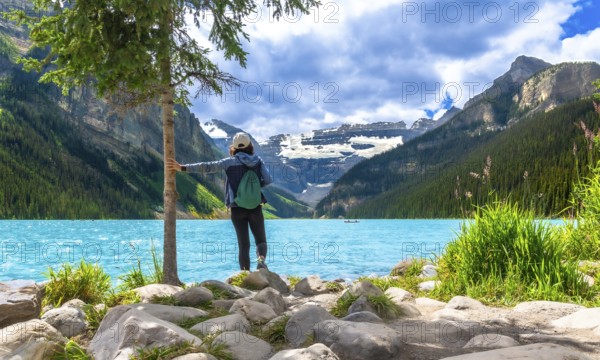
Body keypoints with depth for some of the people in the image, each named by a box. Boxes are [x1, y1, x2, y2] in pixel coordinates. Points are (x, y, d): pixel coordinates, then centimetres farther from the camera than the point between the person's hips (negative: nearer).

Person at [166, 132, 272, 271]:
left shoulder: (230, 162, -3)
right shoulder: (258, 160, 2)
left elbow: (208, 167, -10)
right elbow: (268, 180, -4)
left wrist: (183, 168, -11)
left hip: (237, 209, -1)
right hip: (255, 208, 1)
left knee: (244, 244, 6)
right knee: (261, 240, 12)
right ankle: (261, 259, -19)